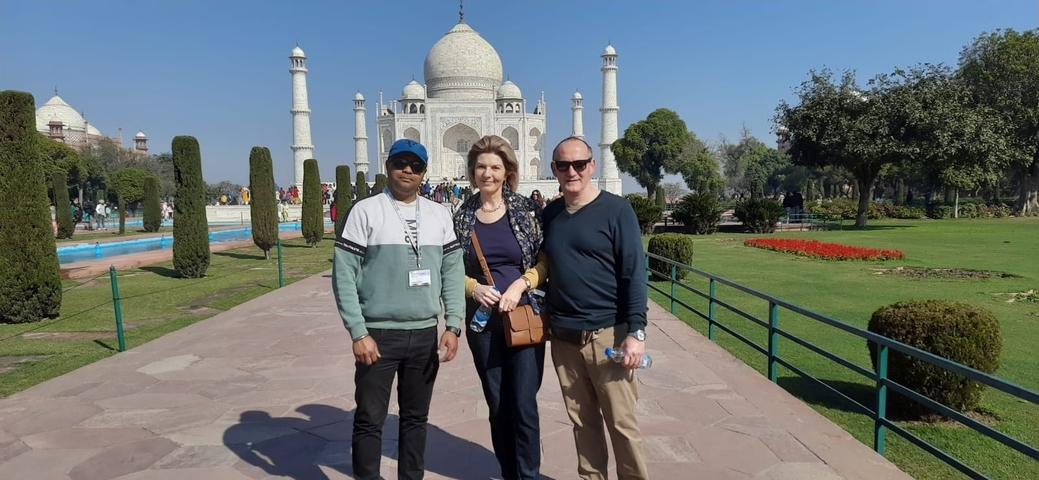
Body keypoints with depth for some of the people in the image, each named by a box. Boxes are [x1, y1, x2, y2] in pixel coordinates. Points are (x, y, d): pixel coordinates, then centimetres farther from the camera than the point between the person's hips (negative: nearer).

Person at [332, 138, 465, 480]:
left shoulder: (439, 215, 7)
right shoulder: (365, 211, -4)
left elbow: (453, 272, 7)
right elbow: (344, 275, -8)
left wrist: (453, 325, -1)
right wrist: (358, 333, -12)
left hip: (425, 334, 4)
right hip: (378, 333, -3)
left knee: (416, 417, 16)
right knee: (370, 419, 7)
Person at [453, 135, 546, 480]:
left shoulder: (527, 209, -3)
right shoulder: (462, 216, 3)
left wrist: (520, 285, -16)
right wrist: (474, 287, -11)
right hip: (481, 319, 3)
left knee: (524, 404, -2)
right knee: (497, 406, 12)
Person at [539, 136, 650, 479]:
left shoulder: (616, 210, -6)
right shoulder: (550, 214, 8)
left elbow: (634, 273, -9)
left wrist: (636, 331, -15)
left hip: (607, 334, -4)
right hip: (562, 336, 5)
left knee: (621, 422, 4)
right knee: (582, 421, 14)